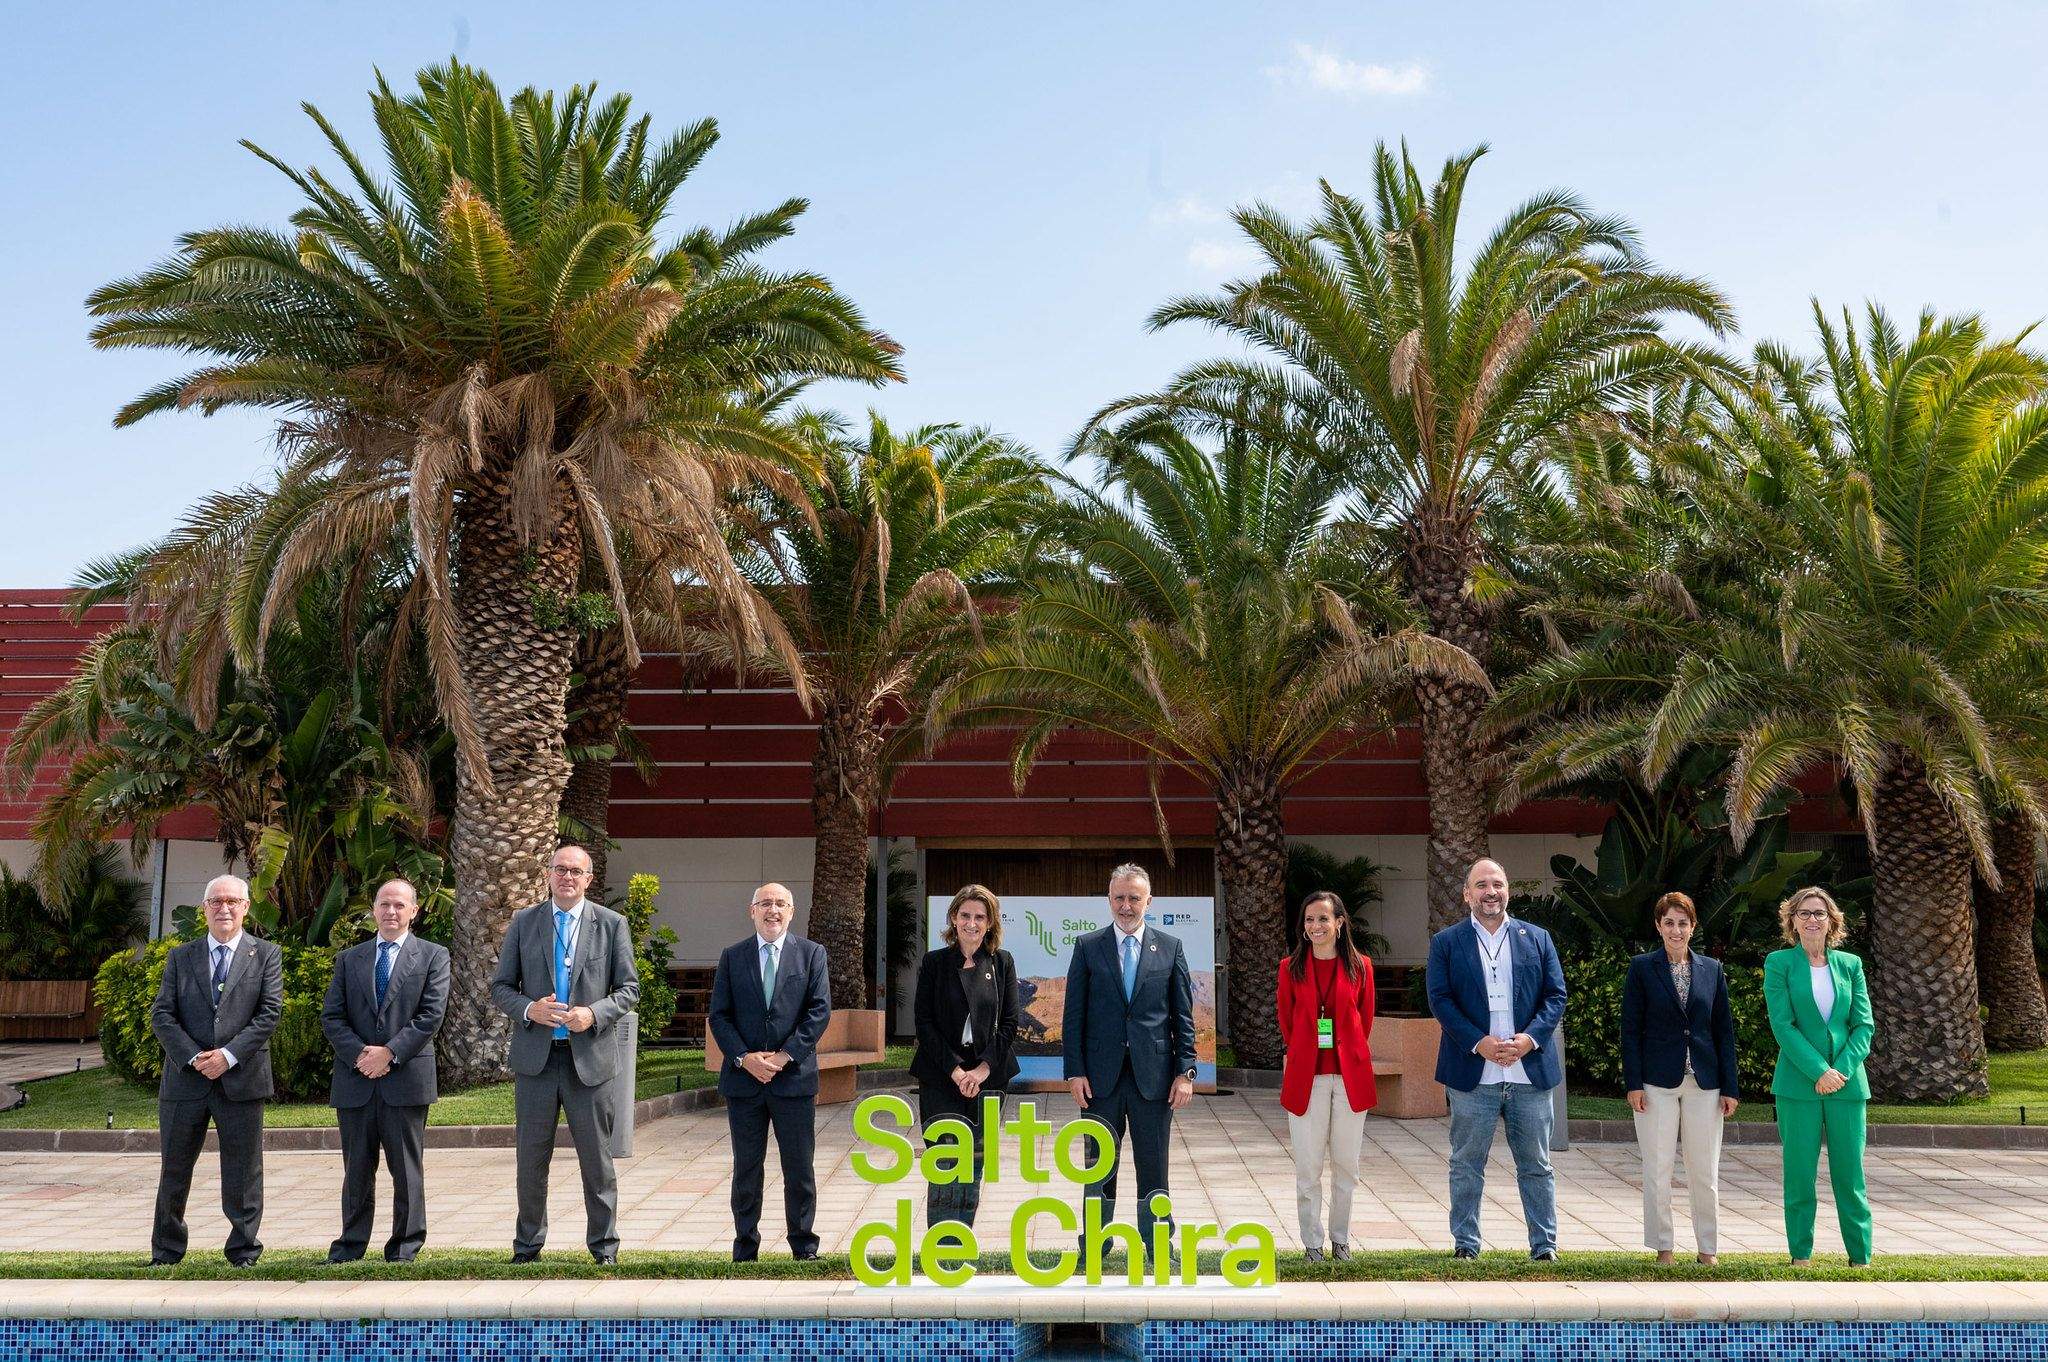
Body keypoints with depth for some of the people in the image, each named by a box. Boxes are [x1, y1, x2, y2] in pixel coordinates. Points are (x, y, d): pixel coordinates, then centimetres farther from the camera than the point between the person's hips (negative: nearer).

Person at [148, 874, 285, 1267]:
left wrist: (229, 1054, -14)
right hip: (185, 1080, 2)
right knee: (174, 1172, 9)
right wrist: (194, 1057, -12)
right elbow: (161, 1015, 2)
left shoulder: (266, 955, 5)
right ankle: (165, 1253, 23)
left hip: (241, 1078, -2)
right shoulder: (180, 957, 10)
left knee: (242, 1175, 3)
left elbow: (270, 1012, -4)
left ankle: (244, 1255, 12)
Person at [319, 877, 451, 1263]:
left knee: (407, 1169, 2)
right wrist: (359, 1054, -10)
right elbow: (331, 1017, 6)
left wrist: (390, 1052, -13)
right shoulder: (349, 959, 14)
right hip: (356, 1080, 3)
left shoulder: (433, 956, 5)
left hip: (407, 1077, -2)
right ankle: (351, 1244, 17)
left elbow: (431, 1014, -5)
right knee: (357, 1169, 8)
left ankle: (404, 1249, 9)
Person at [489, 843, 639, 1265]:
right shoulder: (524, 922, 7)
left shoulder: (612, 925, 4)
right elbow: (500, 987, 7)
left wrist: (594, 1013, -14)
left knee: (597, 1159, 5)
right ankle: (527, 1245, 21)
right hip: (535, 1056, 1)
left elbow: (629, 988, 4)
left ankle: (604, 1246, 16)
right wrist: (529, 1009, -13)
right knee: (531, 1159, 8)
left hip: (589, 1057, -1)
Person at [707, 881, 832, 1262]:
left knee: (800, 1169, 4)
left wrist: (785, 1055, -12)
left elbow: (820, 1011, -3)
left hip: (794, 1076, -1)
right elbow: (719, 1015, 3)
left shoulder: (811, 954, 4)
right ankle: (745, 1250, 16)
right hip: (743, 1077, 1)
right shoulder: (732, 956, 8)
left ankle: (804, 1248, 15)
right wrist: (744, 1058, -11)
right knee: (746, 1169, 8)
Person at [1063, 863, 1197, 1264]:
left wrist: (1186, 1072, -2)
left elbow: (1183, 1017, 5)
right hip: (1101, 1076, 0)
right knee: (1100, 1168, 8)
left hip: (1153, 1076, 0)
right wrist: (1075, 1072, -5)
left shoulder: (1170, 948, 5)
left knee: (1153, 1168, 7)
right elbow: (1073, 1015, 2)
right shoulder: (1087, 946, 3)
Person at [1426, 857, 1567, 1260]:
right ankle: (1465, 1244, 14)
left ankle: (1544, 1244, 15)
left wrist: (1530, 1037, -11)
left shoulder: (1537, 938, 10)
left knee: (1536, 1165, 7)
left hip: (1530, 1071, 2)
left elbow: (1556, 995, 5)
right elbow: (1440, 999, -3)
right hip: (1472, 1074, -1)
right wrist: (1478, 1042, -15)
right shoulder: (1446, 942, 4)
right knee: (1467, 1164, 5)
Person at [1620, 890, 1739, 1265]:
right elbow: (1630, 1029, -1)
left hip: (1704, 1083, 2)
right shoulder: (1642, 968, 0)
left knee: (1705, 1171, 5)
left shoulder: (1711, 969, 8)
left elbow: (1724, 1031, 8)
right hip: (1657, 1082, -2)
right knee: (1657, 1170, 2)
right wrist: (1633, 1084, -8)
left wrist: (1730, 1087, 4)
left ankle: (1709, 1249, 15)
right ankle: (1662, 1248, 12)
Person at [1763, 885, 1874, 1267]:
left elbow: (1864, 1024, 5)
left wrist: (1842, 1069, -9)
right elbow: (1782, 1025, -6)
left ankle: (1861, 1256, 12)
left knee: (1850, 1171, 3)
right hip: (1798, 1084, -2)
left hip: (1847, 1081, 2)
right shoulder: (1779, 963, 2)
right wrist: (1819, 1071, -14)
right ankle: (1801, 1255, 11)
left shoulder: (1849, 965, 10)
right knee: (1799, 1173, 1)